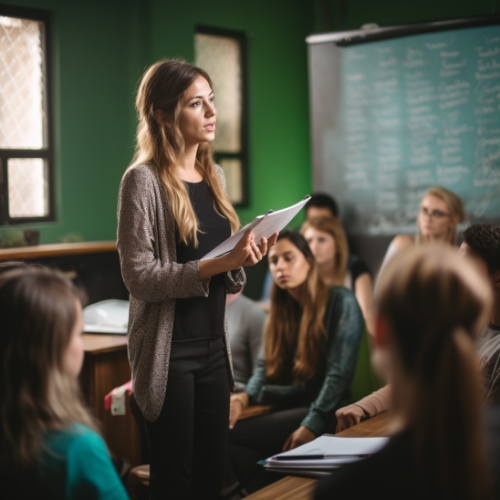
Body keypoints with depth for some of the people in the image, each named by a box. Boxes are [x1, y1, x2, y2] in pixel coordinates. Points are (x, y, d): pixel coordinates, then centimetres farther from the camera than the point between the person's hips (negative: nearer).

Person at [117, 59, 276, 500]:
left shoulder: (214, 176, 11)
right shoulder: (143, 180, -10)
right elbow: (139, 277, -17)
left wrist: (243, 261, -4)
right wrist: (218, 264, -24)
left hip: (214, 347, 7)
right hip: (168, 352, -6)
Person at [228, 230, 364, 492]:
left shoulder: (341, 301, -5)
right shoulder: (281, 310, 18)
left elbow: (339, 373, -14)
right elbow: (265, 364, 14)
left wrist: (311, 426, -22)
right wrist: (245, 396, -8)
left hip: (326, 412, -7)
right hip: (287, 407, 7)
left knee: (229, 435, -23)